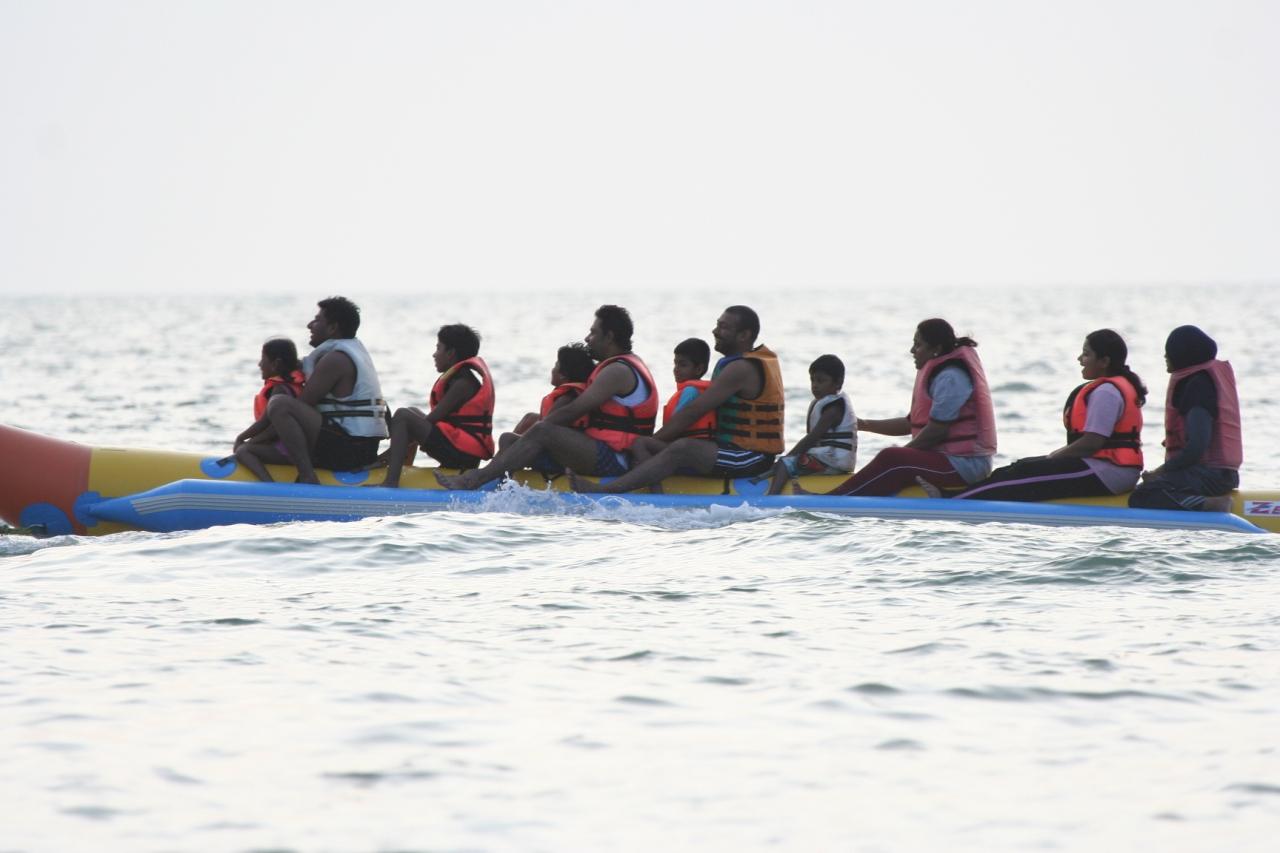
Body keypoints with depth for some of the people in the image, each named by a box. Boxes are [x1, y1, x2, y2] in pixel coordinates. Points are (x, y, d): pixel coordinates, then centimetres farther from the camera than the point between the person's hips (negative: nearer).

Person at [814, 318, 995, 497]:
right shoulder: (939, 373, 19)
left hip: (963, 465, -11)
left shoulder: (951, 377, -14)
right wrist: (864, 425, 18)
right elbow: (912, 424, 21)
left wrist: (904, 452, -8)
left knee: (891, 459, -21)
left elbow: (936, 431, -19)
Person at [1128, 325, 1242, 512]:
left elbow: (1197, 446, -21)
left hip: (1210, 474, -10)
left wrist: (1159, 472, -11)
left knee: (1140, 498, -27)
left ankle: (1210, 505, -34)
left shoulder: (1198, 385, -13)